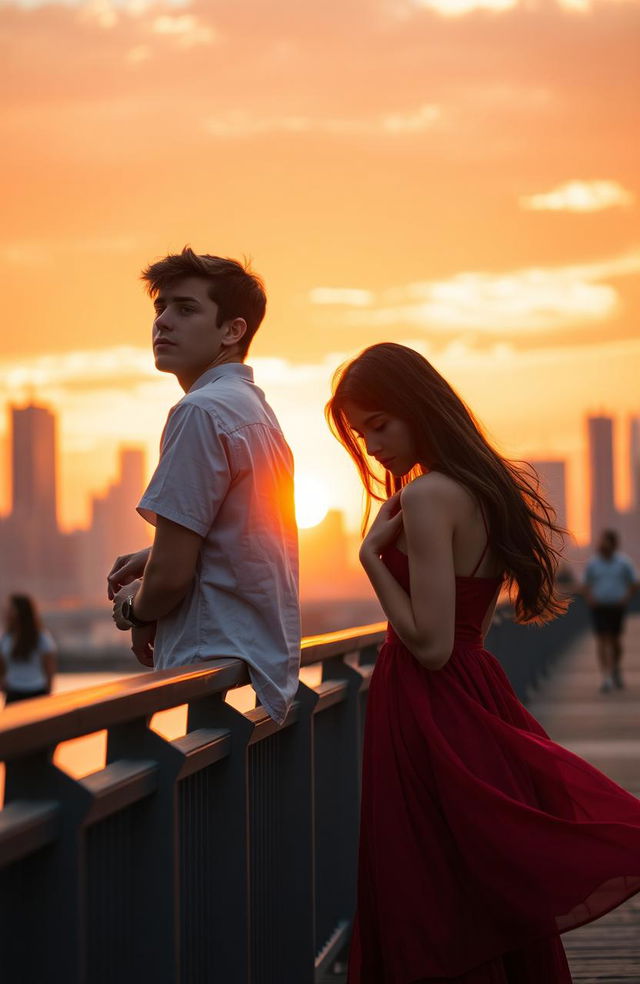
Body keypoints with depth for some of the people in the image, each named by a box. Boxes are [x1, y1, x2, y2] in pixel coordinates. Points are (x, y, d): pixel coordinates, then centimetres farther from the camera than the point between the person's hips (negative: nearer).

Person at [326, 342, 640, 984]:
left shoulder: (426, 496, -16)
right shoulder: (486, 487, 11)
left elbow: (430, 646, -20)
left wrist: (372, 554, -14)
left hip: (425, 717, -9)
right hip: (479, 698, 9)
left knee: (429, 924, -2)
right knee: (493, 918, 14)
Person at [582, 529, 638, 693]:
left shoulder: (624, 562, -2)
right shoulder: (592, 563, 1)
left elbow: (634, 584, 5)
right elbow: (585, 585, 11)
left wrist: (625, 598, -8)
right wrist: (590, 598, -6)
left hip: (617, 607, 0)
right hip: (599, 608, 0)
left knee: (615, 640, 9)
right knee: (602, 641, -10)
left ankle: (616, 669, 36)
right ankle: (606, 678, -14)